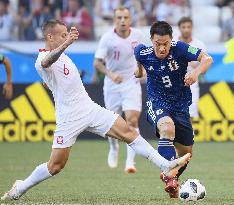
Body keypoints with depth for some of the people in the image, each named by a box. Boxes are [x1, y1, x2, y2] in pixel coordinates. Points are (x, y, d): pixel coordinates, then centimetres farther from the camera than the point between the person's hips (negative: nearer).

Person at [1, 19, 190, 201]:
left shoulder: (61, 54, 14)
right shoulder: (43, 59, -16)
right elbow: (47, 61, -44)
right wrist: (66, 43, -62)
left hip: (90, 109, 8)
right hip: (69, 118, -7)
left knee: (128, 132, -5)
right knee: (55, 166, -4)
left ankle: (166, 166, -7)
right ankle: (19, 189, 18)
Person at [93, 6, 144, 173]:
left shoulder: (137, 35, -4)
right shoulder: (107, 38, -15)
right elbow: (97, 63, -21)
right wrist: (110, 73, -38)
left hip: (131, 83, 1)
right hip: (112, 84, -1)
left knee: (132, 120, -16)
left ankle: (130, 161, -17)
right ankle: (114, 147, 44)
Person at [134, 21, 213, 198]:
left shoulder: (180, 49, -18)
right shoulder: (143, 53, -13)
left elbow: (207, 59, -23)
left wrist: (196, 72, -39)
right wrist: (139, 69, 17)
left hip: (181, 106, 2)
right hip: (157, 104, -2)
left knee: (186, 152, 10)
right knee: (167, 127, -37)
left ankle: (172, 179, 39)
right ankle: (169, 175, -38)